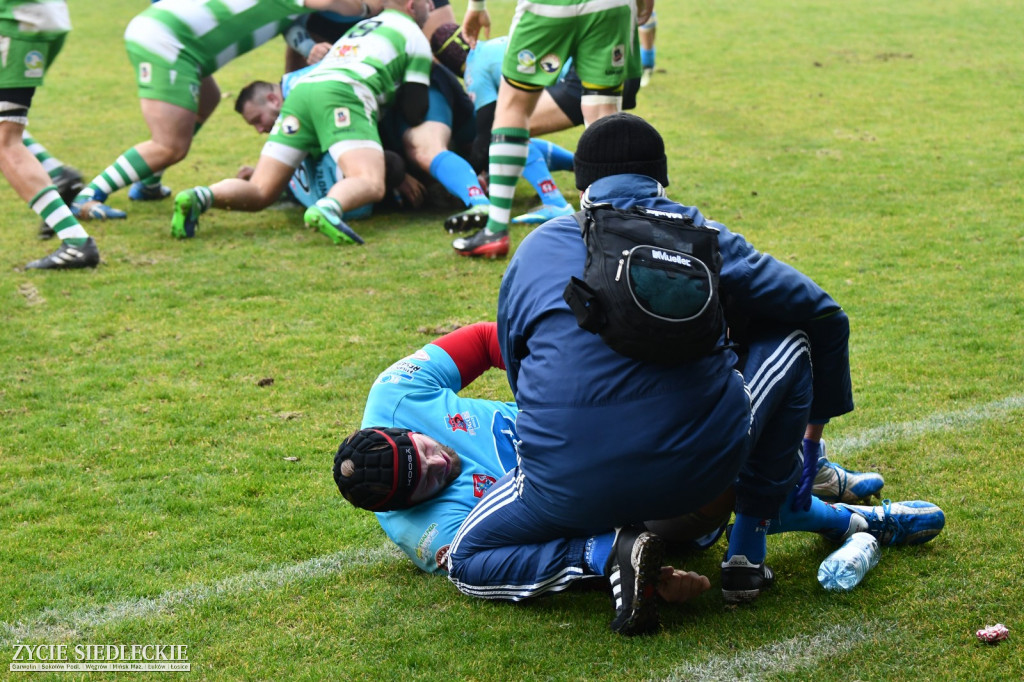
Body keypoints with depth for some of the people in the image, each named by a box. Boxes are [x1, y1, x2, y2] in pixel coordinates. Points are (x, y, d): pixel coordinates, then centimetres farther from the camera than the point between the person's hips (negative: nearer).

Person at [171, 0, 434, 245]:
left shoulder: (360, 27, 38)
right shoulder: (416, 36, 19)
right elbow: (413, 110, 13)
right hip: (343, 95, -6)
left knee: (260, 192, 4)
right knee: (371, 185, -21)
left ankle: (200, 197, -23)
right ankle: (327, 208, -53)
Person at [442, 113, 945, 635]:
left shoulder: (535, 249, 16)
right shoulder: (704, 238, 13)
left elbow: (519, 375, 25)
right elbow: (825, 317, 21)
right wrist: (815, 420, 36)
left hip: (570, 487, 0)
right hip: (704, 469, 0)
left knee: (468, 561, 25)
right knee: (789, 337, 26)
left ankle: (605, 554, -2)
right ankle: (747, 554, 25)